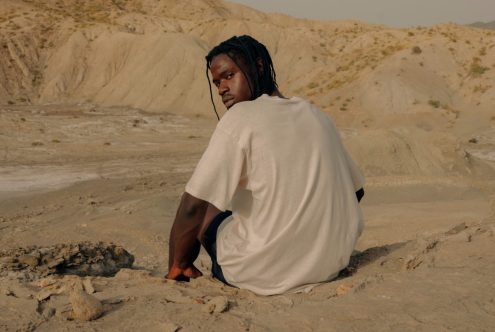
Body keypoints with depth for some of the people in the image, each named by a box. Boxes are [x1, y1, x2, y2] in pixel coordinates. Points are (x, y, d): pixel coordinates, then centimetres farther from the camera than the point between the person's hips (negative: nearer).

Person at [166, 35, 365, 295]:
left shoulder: (240, 117, -12)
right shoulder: (317, 115, 7)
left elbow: (193, 206, -17)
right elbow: (356, 191, 15)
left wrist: (177, 265, -2)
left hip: (267, 274, -4)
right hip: (333, 263, 5)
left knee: (206, 208, 21)